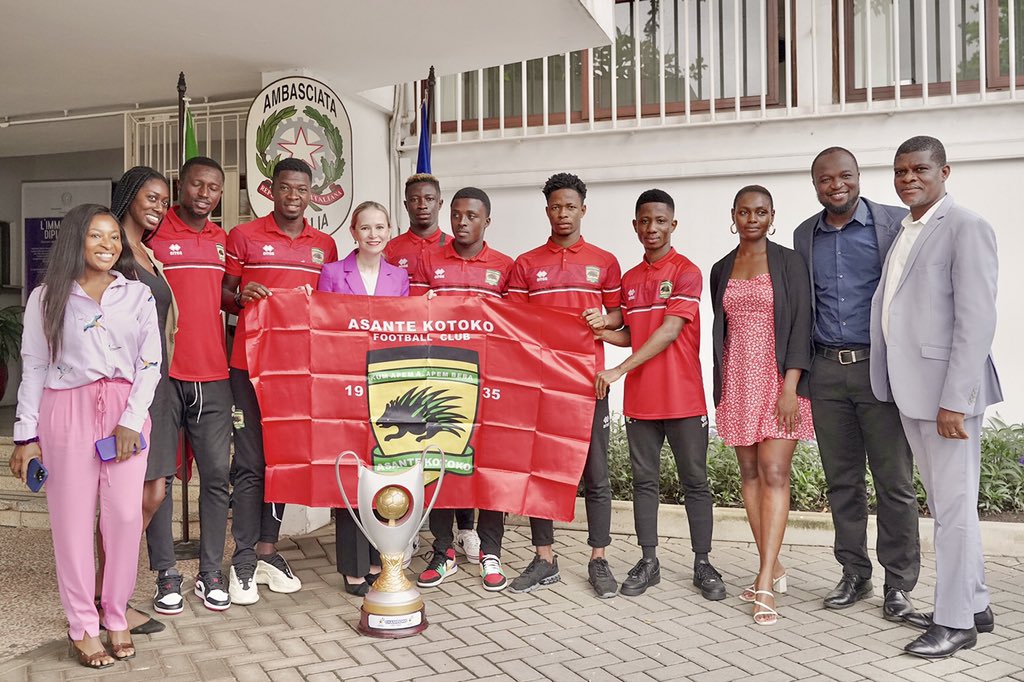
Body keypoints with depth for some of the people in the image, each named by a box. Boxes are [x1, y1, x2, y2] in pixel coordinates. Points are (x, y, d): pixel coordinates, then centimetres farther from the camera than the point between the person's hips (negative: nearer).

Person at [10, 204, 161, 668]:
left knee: (126, 515, -2)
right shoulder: (47, 297, 5)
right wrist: (26, 435, 2)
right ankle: (82, 627, 12)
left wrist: (131, 420, -7)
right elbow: (34, 369, 6)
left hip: (126, 411, 1)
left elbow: (149, 364, 4)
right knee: (73, 519, 2)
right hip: (67, 411, -1)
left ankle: (116, 617, 14)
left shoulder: (138, 295, 7)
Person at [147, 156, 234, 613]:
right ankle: (166, 575, 14)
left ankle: (211, 573, 14)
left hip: (212, 375, 4)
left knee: (216, 474, 4)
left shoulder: (223, 241, 15)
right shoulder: (154, 234, -1)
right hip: (162, 372, -4)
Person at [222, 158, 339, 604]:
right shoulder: (244, 236, 3)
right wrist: (241, 295, -15)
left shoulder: (325, 245, 12)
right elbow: (223, 295, 6)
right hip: (251, 363, -3)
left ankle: (267, 550, 20)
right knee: (251, 463, -3)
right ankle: (243, 561, 6)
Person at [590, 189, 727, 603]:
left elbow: (668, 332, -15)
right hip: (640, 399, 5)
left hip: (683, 398, -5)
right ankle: (648, 562, 19)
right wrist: (603, 330, -4)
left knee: (695, 481, 4)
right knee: (644, 481, 9)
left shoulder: (686, 272, -5)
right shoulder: (629, 279, 13)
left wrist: (618, 371, -17)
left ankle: (703, 565, 14)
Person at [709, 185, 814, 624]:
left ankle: (765, 585, -11)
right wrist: (720, 388, 12)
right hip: (737, 380, 4)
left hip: (779, 378, -4)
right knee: (750, 473, 5)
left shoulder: (788, 262, 0)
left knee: (774, 473, -11)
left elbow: (800, 324, -6)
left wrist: (790, 387, -15)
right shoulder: (721, 271, 12)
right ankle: (773, 569, 17)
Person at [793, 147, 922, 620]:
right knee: (841, 481, 10)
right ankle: (854, 575, 23)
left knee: (894, 482, 1)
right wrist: (800, 369, 11)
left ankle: (899, 584, 13)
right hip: (827, 370, 4)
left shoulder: (895, 222, -1)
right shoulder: (805, 235, 12)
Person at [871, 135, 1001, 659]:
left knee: (954, 503, 1)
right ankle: (974, 605, 30)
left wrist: (955, 399, -21)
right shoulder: (903, 232, 16)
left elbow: (977, 319, -16)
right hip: (910, 389, 9)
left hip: (946, 390, -8)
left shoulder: (966, 228, -9)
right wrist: (893, 384, 12)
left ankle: (956, 621, 12)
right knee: (943, 502, 16)